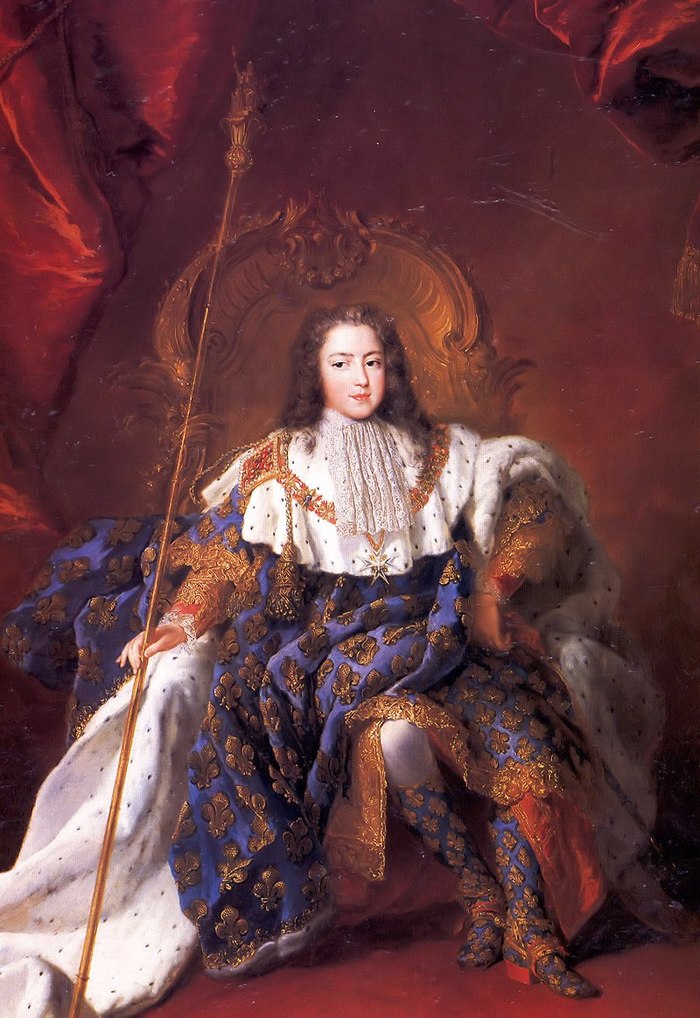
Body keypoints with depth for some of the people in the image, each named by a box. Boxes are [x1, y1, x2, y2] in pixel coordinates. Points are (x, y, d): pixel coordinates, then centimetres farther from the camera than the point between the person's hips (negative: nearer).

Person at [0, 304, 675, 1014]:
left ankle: (528, 929, -18)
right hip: (340, 638, -2)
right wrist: (180, 620, -13)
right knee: (398, 736, -34)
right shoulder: (280, 463, 8)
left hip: (440, 627, 2)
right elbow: (226, 552, 4)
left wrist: (489, 594, -3)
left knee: (516, 731, -27)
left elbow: (520, 501, 11)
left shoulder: (438, 451, 12)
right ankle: (481, 900, -13)